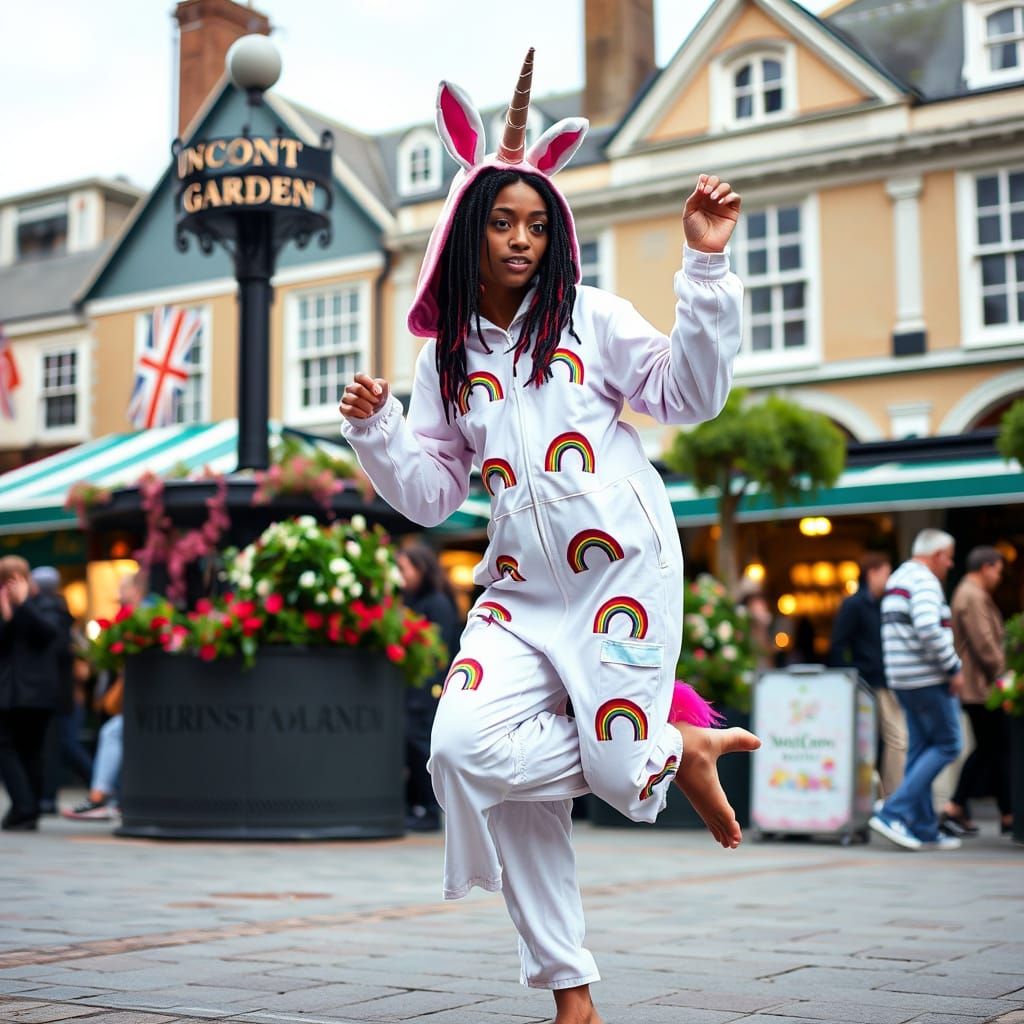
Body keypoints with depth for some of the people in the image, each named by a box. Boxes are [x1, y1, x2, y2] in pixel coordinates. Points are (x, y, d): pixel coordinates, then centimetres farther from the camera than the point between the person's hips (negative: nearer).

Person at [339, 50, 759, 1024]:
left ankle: (674, 750, 30)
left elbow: (690, 394, -5)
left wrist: (706, 264, -11)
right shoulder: (446, 357, 12)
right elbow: (433, 494, 11)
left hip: (623, 573, -3)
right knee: (467, 746, -18)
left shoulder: (590, 317, 4)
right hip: (521, 592, 3)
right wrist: (375, 430, -5)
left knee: (619, 772, -11)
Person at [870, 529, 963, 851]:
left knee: (921, 750, 11)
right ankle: (893, 812, -10)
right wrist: (954, 668, -19)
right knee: (947, 745, -4)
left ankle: (924, 829, 12)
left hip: (904, 680, 10)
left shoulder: (897, 579, 18)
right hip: (929, 679, -10)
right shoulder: (924, 581, -13)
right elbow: (928, 629, -28)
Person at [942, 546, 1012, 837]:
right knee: (1001, 751, -4)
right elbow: (985, 644, -22)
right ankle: (1008, 817, -1)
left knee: (986, 750, 13)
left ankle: (955, 809, 12)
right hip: (984, 687, -10)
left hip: (972, 689, 10)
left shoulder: (964, 594, 19)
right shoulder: (975, 597, -15)